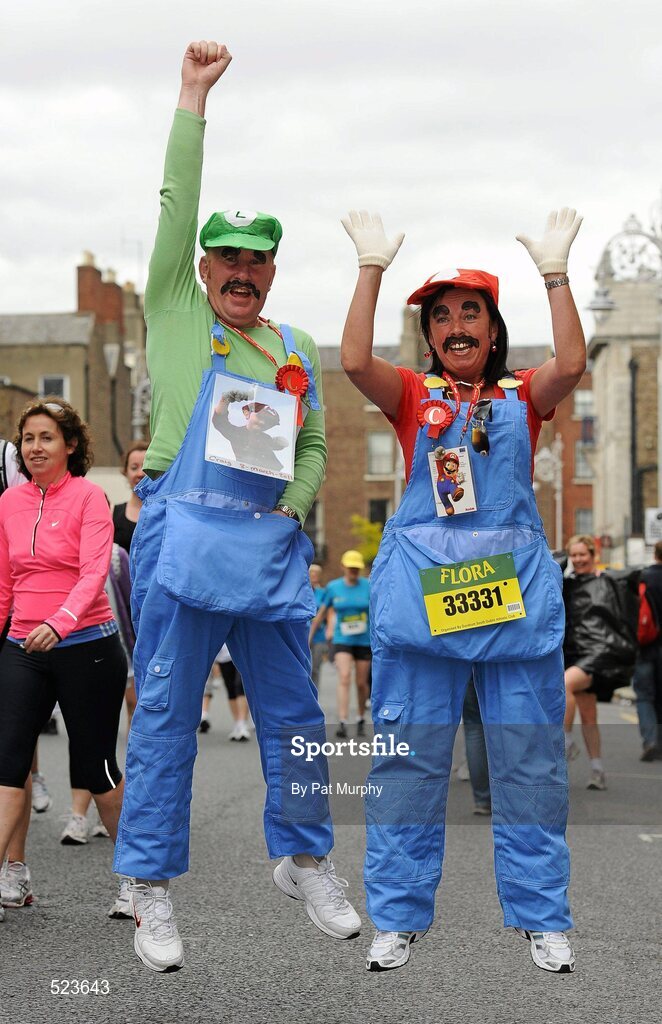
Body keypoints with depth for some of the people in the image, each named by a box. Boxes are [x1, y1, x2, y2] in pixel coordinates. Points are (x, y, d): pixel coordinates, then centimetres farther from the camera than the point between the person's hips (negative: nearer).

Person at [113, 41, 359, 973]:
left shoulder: (296, 350, 18)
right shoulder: (175, 314, 8)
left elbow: (315, 447, 18)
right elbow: (177, 204, 3)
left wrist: (291, 510, 0)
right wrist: (194, 95, 3)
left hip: (270, 546, 4)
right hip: (181, 537, -3)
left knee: (293, 713, 8)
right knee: (165, 715, -2)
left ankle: (304, 859, 24)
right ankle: (151, 887, 6)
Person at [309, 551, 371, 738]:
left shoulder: (369, 586, -3)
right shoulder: (333, 587, 1)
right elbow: (321, 614, 10)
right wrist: (309, 637, 13)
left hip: (364, 640, 0)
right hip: (342, 640, 0)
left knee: (362, 683, 8)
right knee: (344, 678, -18)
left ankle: (361, 719, 31)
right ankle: (342, 723, -25)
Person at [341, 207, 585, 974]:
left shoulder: (523, 396, 11)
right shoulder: (412, 395, 9)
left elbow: (570, 364, -10)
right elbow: (355, 361, -10)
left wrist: (554, 269, -9)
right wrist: (372, 266, -8)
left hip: (515, 586, 1)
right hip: (421, 583, 0)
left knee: (529, 757, 2)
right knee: (409, 756, 1)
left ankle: (541, 917, 12)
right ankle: (399, 916, 10)